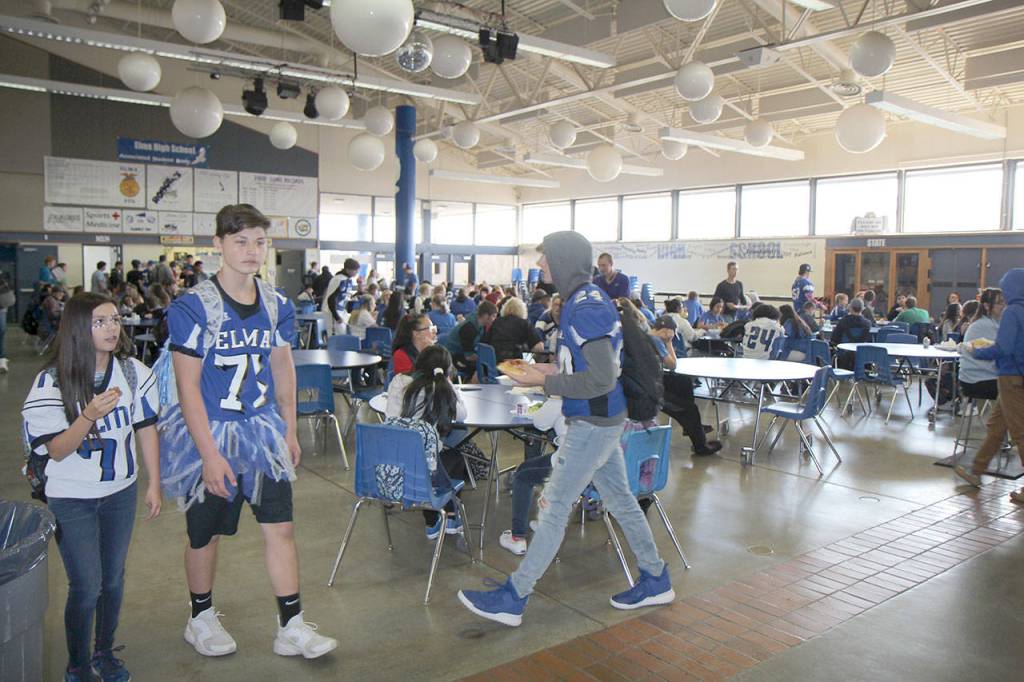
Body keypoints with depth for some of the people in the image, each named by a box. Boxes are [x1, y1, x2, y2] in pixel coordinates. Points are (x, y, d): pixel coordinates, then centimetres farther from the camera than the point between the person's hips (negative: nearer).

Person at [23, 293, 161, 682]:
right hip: (71, 498, -3)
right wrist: (89, 415, -33)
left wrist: (154, 485, 5)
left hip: (120, 492, 3)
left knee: (113, 578, 15)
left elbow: (146, 430, 2)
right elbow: (56, 451, -15)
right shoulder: (51, 382, -16)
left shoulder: (133, 372, -8)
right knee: (86, 586, -1)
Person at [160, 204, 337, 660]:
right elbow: (187, 385, -16)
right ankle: (201, 618, 35)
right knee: (205, 534, 12)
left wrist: (289, 431, 11)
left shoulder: (277, 305, 1)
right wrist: (210, 454, -18)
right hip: (209, 432, -4)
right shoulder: (194, 307, -15)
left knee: (281, 527, 4)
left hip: (263, 431, 4)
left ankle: (292, 627, 15)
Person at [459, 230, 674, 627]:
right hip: (603, 420, 10)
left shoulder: (586, 309, -22)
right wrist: (553, 370, 8)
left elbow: (602, 378, -26)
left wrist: (546, 382, -18)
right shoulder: (589, 299, 10)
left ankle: (512, 599, 8)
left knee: (554, 508, -3)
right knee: (619, 499, 18)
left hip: (592, 424, -10)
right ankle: (655, 581, 31)